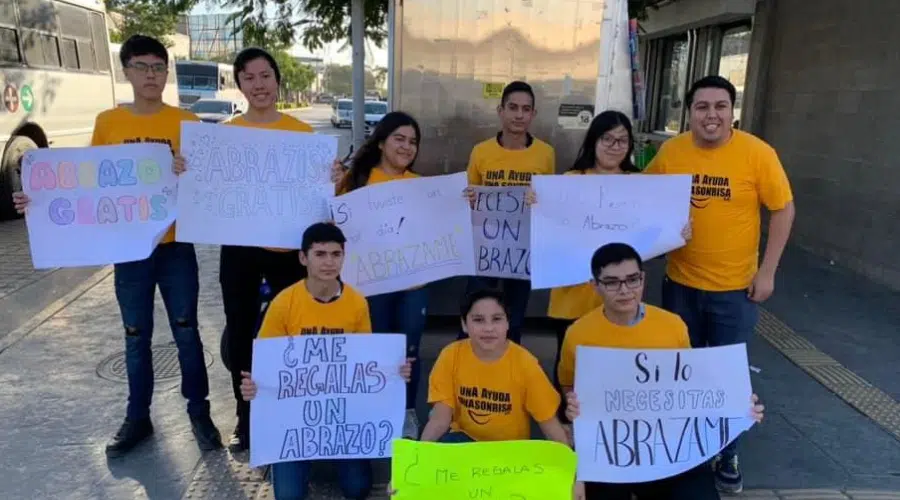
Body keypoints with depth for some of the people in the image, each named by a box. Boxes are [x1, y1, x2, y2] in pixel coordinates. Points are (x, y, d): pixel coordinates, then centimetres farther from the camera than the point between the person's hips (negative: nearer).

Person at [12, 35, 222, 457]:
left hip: (175, 246, -2)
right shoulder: (107, 123, 2)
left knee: (186, 332, 7)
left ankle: (198, 412, 21)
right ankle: (137, 418, 27)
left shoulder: (185, 122, -4)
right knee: (136, 337, 12)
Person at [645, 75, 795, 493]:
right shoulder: (670, 152, -4)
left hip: (735, 287, -2)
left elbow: (783, 210, -5)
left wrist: (767, 271, -8)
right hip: (680, 283, 3)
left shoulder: (757, 153, -12)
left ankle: (728, 456, 30)